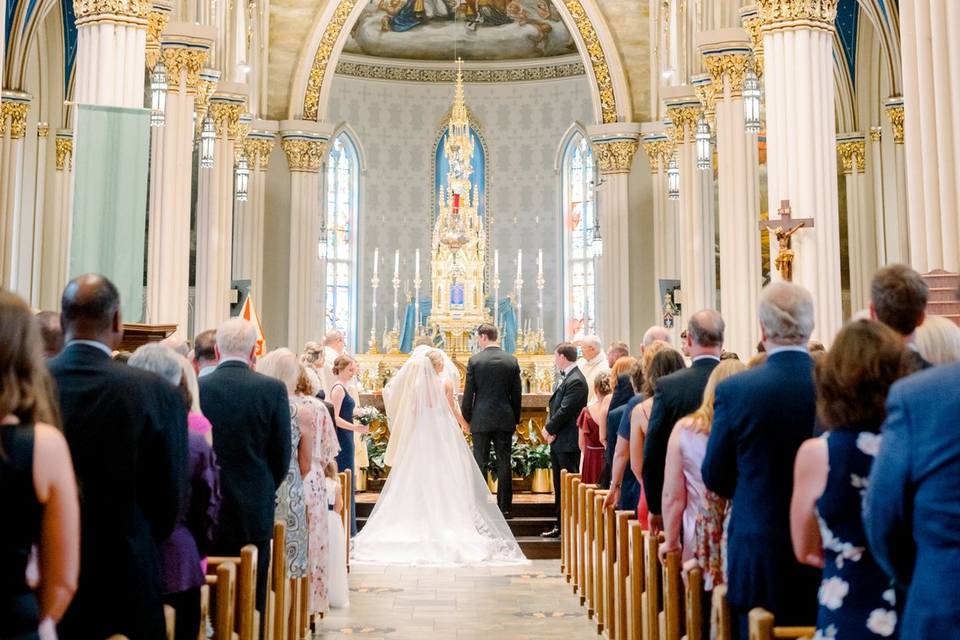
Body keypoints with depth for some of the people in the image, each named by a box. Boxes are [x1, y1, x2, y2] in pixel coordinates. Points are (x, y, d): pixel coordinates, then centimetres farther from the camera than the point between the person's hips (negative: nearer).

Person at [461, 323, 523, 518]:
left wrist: (466, 418, 7)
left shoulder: (475, 360, -7)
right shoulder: (512, 361, 2)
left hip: (481, 419, -2)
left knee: (480, 463, 4)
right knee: (504, 463, 6)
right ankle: (504, 507, 10)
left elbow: (468, 393, -4)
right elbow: (517, 394, 6)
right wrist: (515, 419, 15)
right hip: (505, 419, 2)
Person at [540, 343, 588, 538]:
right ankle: (560, 525, 24)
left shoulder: (576, 381, -17)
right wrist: (550, 430, 1)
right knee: (559, 485, 15)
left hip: (568, 443, -10)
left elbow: (564, 411, -21)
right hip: (558, 441, 10)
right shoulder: (565, 377, 13)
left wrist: (549, 429, -10)